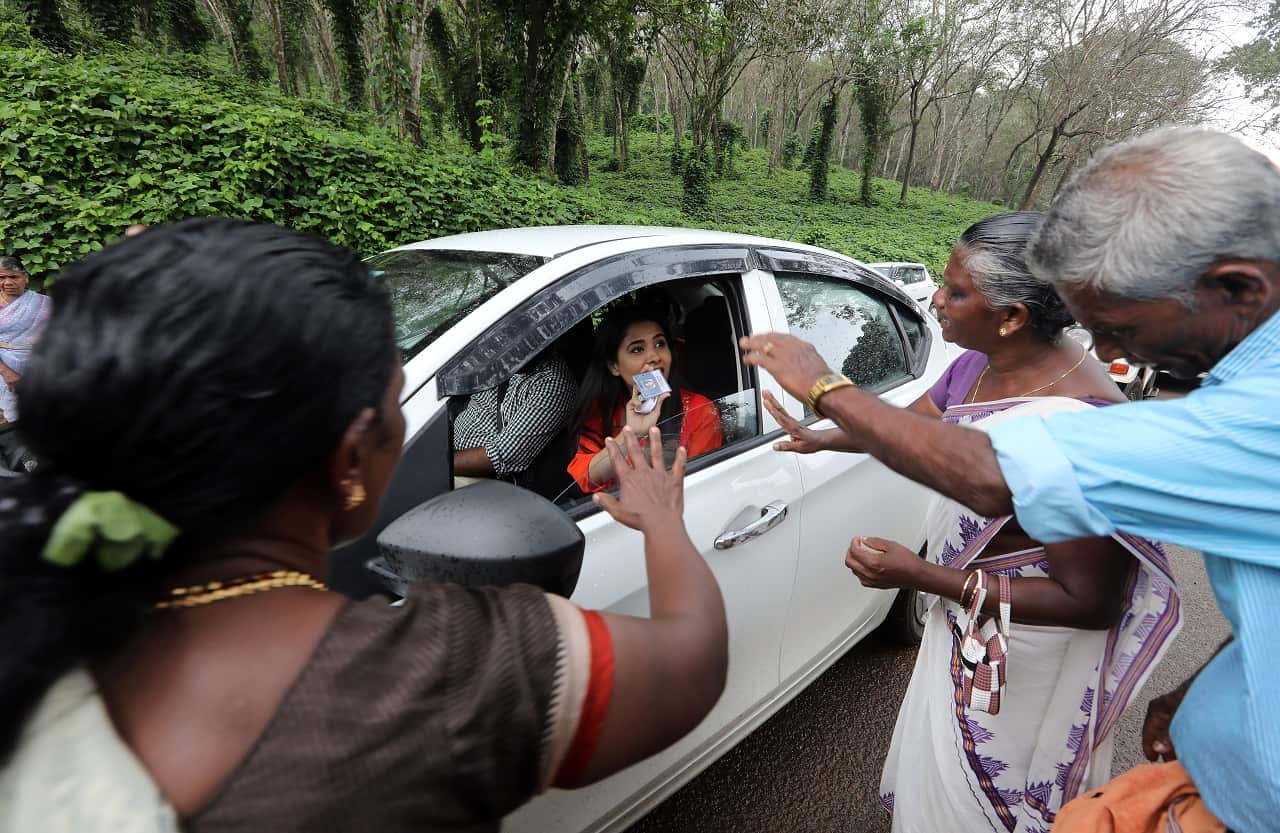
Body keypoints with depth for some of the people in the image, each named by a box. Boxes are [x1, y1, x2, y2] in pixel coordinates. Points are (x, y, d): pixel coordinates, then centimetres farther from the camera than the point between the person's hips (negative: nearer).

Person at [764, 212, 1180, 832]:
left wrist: (922, 577, -30)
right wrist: (818, 438, 8)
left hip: (1025, 648, -7)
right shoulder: (979, 363, -11)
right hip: (964, 612, 7)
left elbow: (1090, 604, -29)